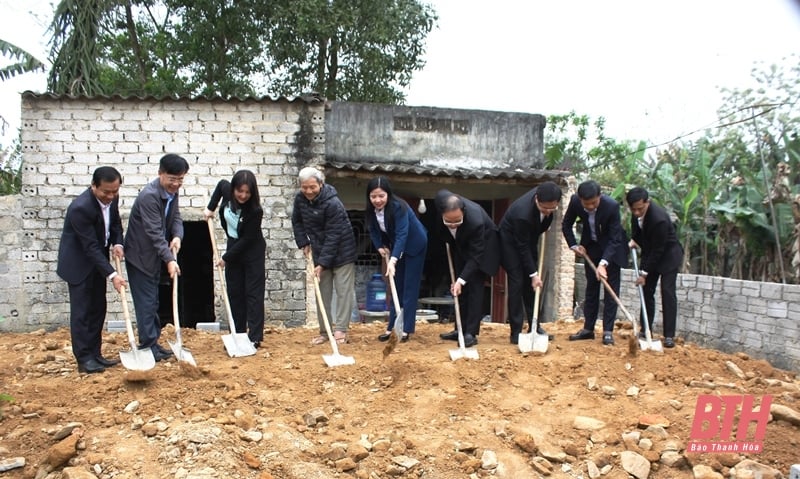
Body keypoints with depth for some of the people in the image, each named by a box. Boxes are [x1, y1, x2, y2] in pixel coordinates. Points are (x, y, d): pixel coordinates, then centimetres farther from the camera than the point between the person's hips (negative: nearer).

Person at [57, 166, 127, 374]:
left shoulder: (112, 198, -9)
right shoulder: (80, 208, -30)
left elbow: (116, 223, 9)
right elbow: (91, 247, -29)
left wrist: (117, 243, -11)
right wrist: (112, 274, -30)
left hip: (97, 259, 7)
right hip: (79, 263, -7)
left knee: (98, 309, 10)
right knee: (81, 310, -3)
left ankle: (95, 354, 18)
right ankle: (84, 359, 4)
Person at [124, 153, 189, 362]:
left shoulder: (172, 191, 0)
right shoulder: (149, 196, -26)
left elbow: (175, 217, 5)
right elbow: (155, 232, -29)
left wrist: (177, 236, -16)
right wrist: (170, 259, -32)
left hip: (155, 256, 9)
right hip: (140, 256, -9)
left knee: (153, 302, 14)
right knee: (146, 302, -3)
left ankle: (154, 343, 23)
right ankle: (147, 347, 5)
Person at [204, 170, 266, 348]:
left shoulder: (255, 211, -28)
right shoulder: (227, 189, -13)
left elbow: (247, 239, -21)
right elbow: (221, 184, 13)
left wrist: (226, 258, -15)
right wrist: (210, 207, 6)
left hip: (252, 251, -6)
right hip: (233, 246, 6)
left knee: (253, 293, -4)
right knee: (234, 293, 8)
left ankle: (255, 337, -1)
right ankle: (237, 334, 15)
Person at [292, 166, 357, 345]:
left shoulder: (333, 203, -26)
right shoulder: (300, 198, -6)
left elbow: (333, 236, -26)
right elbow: (297, 221, 13)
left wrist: (322, 263, -26)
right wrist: (304, 243, 2)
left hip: (342, 252, -6)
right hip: (319, 251, 6)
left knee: (344, 291, -3)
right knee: (323, 293, 10)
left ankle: (341, 330, 3)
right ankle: (324, 331, 18)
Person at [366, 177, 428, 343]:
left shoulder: (398, 207, -32)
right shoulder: (372, 209, -12)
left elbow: (402, 234, -39)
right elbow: (373, 230, 2)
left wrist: (393, 260, -48)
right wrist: (379, 246, -14)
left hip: (414, 246, -6)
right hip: (396, 247, 7)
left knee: (410, 287, -5)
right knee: (396, 286, 9)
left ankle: (407, 329, -1)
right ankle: (391, 326, 14)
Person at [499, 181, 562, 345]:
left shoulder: (547, 199, -22)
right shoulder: (523, 213, -39)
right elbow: (522, 247, -28)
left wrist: (543, 234, 2)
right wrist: (533, 273, -24)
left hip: (530, 236, 7)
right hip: (511, 240, -7)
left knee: (532, 283, 6)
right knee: (517, 282, -11)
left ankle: (534, 326, 14)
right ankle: (516, 332, -6)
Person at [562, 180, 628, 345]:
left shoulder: (612, 206, -33)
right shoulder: (575, 201, -23)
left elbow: (615, 239, -30)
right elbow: (566, 225, -4)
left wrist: (603, 263, -39)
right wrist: (574, 245, -12)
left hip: (611, 246, -3)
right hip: (590, 246, 3)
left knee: (611, 287, -5)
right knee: (591, 287, 8)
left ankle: (608, 331, -2)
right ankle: (588, 328, 13)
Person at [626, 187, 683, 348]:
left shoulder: (659, 218, -34)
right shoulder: (636, 212, -12)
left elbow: (658, 250, -27)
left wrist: (644, 273, -21)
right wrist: (634, 240, -7)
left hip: (668, 255, -7)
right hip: (650, 253, 7)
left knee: (668, 293, -11)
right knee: (647, 291, 6)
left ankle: (669, 335, -7)